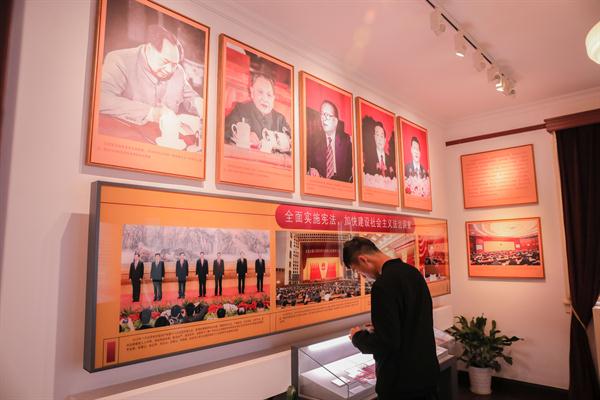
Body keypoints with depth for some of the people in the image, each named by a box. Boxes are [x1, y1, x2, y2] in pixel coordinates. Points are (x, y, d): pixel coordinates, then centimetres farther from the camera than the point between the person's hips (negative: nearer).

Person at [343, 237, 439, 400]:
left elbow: (387, 343, -26)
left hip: (401, 382, -8)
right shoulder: (413, 272, 1)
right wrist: (376, 330, 13)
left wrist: (358, 337, -8)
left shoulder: (384, 284, -26)